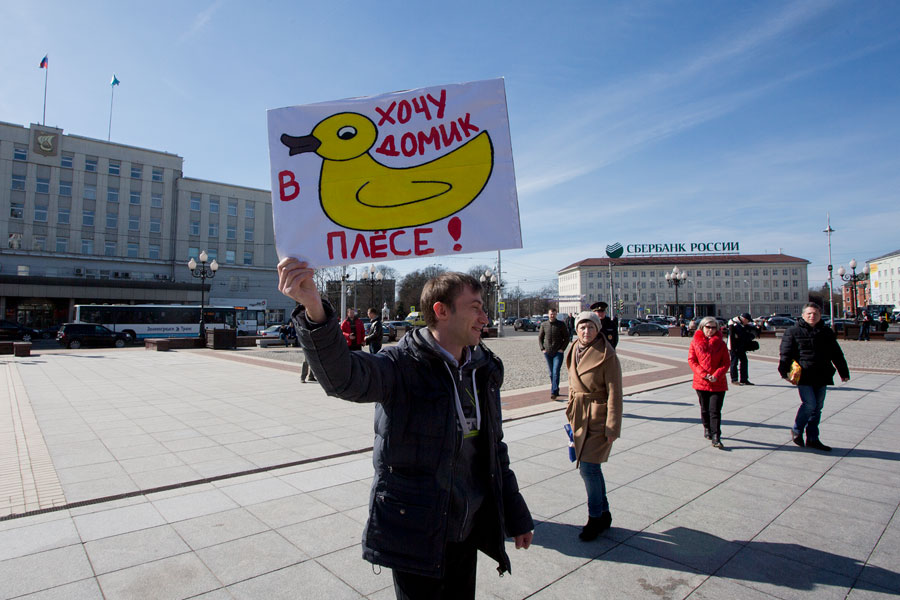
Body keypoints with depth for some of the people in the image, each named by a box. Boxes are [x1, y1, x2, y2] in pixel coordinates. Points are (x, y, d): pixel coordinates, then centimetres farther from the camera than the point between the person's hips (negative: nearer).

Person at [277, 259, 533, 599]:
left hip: (467, 530, 6)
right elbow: (344, 377, -39)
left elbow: (494, 448, 10)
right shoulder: (404, 365, -19)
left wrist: (516, 516, 15)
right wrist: (314, 309, -57)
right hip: (416, 534, -6)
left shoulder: (483, 370, 2)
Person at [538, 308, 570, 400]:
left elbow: (566, 337, 3)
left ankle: (554, 392, -13)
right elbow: (540, 337, 13)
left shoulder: (561, 324, -1)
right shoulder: (544, 324, 5)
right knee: (551, 373, 10)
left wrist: (562, 348, -7)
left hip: (558, 352, -3)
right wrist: (542, 348, 2)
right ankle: (556, 390, 23)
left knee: (556, 372, -12)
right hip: (547, 353, 3)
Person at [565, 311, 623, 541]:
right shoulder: (574, 352, 6)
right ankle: (604, 515, 31)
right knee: (591, 467, 13)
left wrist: (612, 427, -15)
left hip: (598, 418, -7)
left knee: (588, 466, -7)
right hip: (580, 416, 7)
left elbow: (614, 394, -14)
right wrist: (571, 413, 14)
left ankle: (596, 518, 13)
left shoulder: (607, 356, -15)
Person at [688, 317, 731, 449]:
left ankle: (716, 437, -3)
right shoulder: (695, 342, 2)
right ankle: (707, 428, 36)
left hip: (718, 383, -1)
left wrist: (716, 375, -13)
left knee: (715, 410, -6)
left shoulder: (721, 343, 3)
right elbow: (691, 360, -2)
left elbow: (726, 362, 2)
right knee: (705, 409, 15)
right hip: (701, 382, 1)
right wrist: (704, 374, -13)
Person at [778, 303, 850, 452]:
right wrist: (784, 371, -13)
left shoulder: (827, 333, 13)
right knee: (810, 404, -13)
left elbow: (837, 354, 18)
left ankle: (812, 439, 18)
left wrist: (844, 372, 17)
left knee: (817, 407, 8)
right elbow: (786, 354, -5)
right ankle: (797, 430, 9)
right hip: (803, 376, -5)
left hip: (821, 376, 5)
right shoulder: (793, 332, -1)